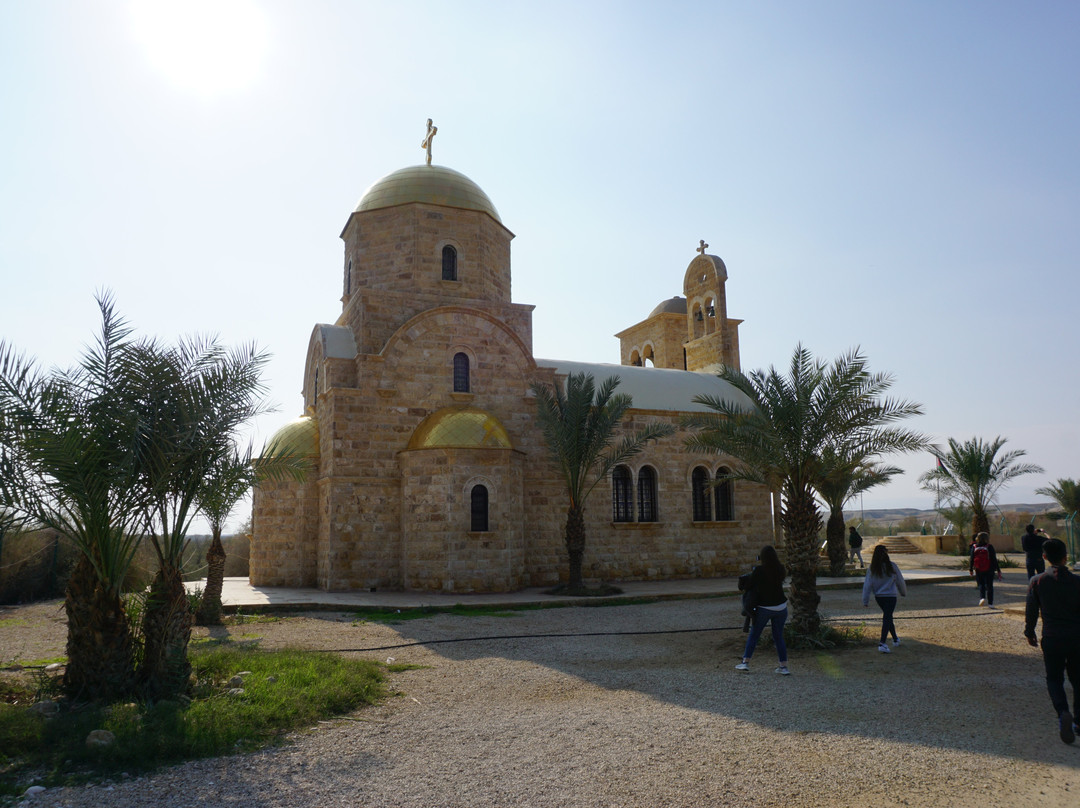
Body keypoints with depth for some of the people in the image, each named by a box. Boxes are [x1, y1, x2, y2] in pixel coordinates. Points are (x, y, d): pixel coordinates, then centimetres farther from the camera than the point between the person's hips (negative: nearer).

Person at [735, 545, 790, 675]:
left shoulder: (759, 570, -16)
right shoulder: (781, 569, -5)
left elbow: (751, 585, -8)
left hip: (764, 608, -3)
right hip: (781, 608, 3)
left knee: (754, 635, 11)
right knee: (778, 637, 14)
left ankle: (746, 662, 12)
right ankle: (784, 666, 12)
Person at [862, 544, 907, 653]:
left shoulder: (872, 568, -4)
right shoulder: (891, 566, -11)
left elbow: (867, 584, -4)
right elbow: (900, 581, 0)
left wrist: (865, 601, 1)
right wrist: (904, 592, 18)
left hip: (878, 597, 4)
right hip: (890, 596, -4)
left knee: (887, 617, 22)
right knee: (887, 618, -6)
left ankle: (895, 639, 38)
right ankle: (882, 643, -18)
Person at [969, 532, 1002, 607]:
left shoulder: (974, 547, -2)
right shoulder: (990, 547, -9)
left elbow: (971, 559, 2)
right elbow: (994, 559, -8)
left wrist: (970, 569, 12)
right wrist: (998, 570, -2)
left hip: (978, 570, 1)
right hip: (989, 570, -1)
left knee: (981, 585, 13)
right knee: (989, 586, 9)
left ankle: (982, 597, -12)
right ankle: (990, 603, 10)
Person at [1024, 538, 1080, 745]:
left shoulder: (1037, 581, -6)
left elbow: (1031, 611, -1)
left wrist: (1029, 633, 13)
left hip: (1052, 638, -1)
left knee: (1054, 679, 9)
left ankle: (1063, 713, -15)